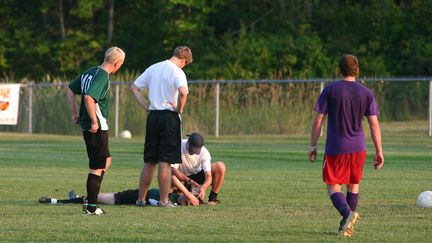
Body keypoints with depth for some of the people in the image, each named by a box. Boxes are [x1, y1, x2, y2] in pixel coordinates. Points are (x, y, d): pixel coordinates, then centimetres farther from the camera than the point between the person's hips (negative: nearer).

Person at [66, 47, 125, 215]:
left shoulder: (89, 72, 12)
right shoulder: (102, 77, -17)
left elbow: (70, 89, 18)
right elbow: (89, 97, -31)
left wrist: (74, 113, 18)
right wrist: (94, 121, -24)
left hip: (86, 125, 10)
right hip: (97, 128, -10)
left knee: (106, 160, 22)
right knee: (97, 167, -3)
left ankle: (90, 198, 19)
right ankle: (91, 206, -2)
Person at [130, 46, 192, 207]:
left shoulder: (153, 68, 12)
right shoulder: (177, 72, -9)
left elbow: (134, 88, 15)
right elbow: (183, 92, -27)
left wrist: (146, 107, 11)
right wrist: (179, 109, -10)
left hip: (153, 116, 6)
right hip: (169, 117, -6)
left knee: (149, 162, 13)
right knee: (165, 162, -2)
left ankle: (141, 199, 18)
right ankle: (164, 201, 0)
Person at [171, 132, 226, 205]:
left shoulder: (204, 152, -19)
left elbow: (208, 176, -24)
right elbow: (173, 170, -29)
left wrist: (203, 187, -46)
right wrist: (190, 181, -38)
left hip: (197, 175, 2)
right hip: (182, 178, -2)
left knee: (220, 166, -21)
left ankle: (213, 198, -14)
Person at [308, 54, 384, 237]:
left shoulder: (330, 91, -4)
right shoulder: (366, 93, 2)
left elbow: (318, 120, -4)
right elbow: (374, 124, -1)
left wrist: (313, 146, 4)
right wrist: (379, 152, 3)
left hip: (335, 148, -3)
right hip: (358, 147, 3)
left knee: (332, 186, 3)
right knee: (353, 184, 18)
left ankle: (348, 214, -24)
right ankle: (347, 225, 19)